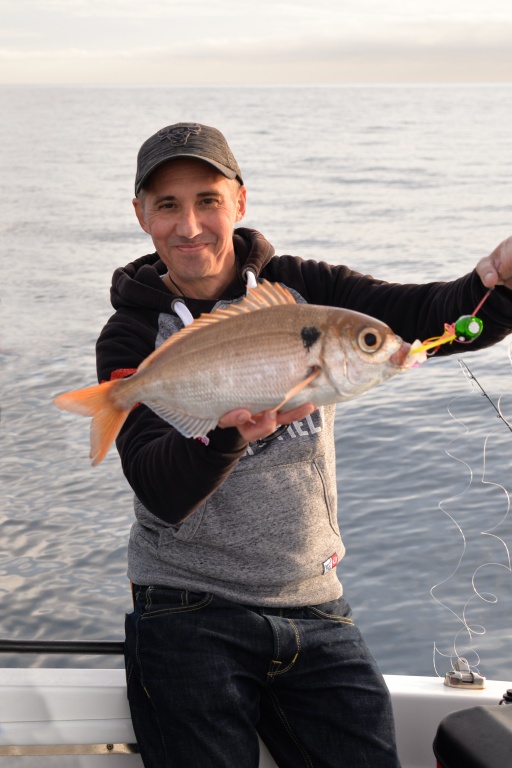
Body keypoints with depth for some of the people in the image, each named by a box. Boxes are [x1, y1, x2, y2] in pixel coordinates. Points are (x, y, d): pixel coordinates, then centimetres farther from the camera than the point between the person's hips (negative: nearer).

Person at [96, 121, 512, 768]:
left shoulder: (300, 289, 3)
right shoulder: (133, 337, -4)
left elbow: (441, 317, -10)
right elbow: (162, 494, -18)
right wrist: (230, 432, -38)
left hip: (314, 611, 3)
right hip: (187, 612, -2)